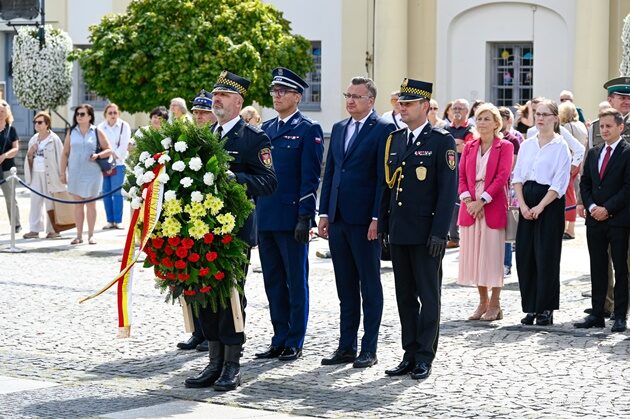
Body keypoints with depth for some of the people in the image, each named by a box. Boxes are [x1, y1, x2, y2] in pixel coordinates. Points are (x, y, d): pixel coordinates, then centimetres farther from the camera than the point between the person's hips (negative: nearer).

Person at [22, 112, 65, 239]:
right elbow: (29, 160, 21)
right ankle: (34, 230, 7)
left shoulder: (54, 139, -6)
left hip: (50, 175, -6)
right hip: (36, 174, 6)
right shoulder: (33, 140, 13)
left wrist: (61, 176, -13)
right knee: (35, 201, 4)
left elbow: (60, 158, -9)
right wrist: (29, 154, -2)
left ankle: (52, 230, 4)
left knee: (50, 202, -2)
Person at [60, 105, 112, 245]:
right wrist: (63, 172, 5)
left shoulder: (97, 132, 2)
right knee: (77, 203, 5)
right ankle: (79, 235, 11)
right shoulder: (71, 132, 7)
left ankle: (91, 235, 10)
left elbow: (109, 150, 2)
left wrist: (98, 155, -17)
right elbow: (65, 153, 9)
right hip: (75, 173, 2)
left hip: (92, 172, -2)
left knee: (91, 203, 3)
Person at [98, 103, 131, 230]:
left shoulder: (124, 126, 2)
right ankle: (110, 221, 8)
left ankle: (117, 221, -5)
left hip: (118, 163, -3)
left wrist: (114, 156, -12)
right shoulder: (100, 127, 9)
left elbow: (124, 145, -4)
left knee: (117, 192, -8)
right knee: (106, 193, 3)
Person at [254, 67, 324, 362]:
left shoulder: (308, 130, -4)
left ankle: (294, 343, 7)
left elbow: (310, 177, -10)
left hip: (291, 218, -7)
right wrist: (254, 212, 12)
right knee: (273, 281, 10)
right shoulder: (265, 129, 15)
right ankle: (279, 340, 18)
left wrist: (305, 218, -15)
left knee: (296, 282, 1)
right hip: (265, 217, 7)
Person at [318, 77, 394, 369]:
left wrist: (377, 218, -15)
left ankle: (369, 350, 6)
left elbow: (384, 177, -11)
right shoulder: (339, 128, 15)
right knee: (345, 287, 11)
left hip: (365, 221, -7)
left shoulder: (384, 130, -6)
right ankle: (346, 347, 16)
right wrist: (324, 213, 11)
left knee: (370, 287, 2)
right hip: (338, 219, 7)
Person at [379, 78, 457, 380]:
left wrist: (439, 232, -15)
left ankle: (425, 357, 6)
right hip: (399, 232, 6)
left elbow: (448, 189, -10)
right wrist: (383, 225, 10)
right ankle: (410, 355, 16)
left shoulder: (441, 141, -6)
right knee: (405, 295, 10)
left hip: (426, 233, -6)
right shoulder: (394, 140, 13)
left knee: (428, 296, 1)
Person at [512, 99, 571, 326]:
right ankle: (531, 307, 10)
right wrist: (523, 205, -5)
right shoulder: (527, 145, 11)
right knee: (524, 254, 2)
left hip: (550, 203, -5)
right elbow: (517, 176, 8)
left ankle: (545, 309, 2)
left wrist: (540, 206, -14)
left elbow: (559, 183, -9)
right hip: (527, 203, 5)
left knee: (546, 256, -4)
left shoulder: (561, 146, -3)